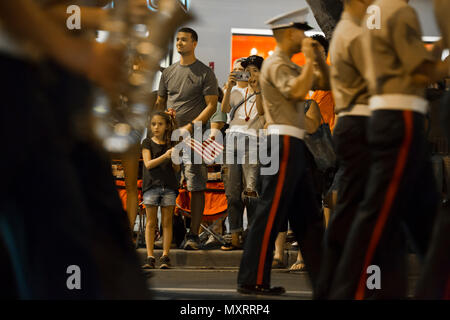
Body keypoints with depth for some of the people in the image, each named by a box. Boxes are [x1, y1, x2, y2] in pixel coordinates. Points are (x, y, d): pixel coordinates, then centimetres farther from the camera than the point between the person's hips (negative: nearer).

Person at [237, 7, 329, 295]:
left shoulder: (290, 66, 20)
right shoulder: (276, 64, -9)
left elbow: (325, 83, 23)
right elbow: (298, 91, -25)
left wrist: (318, 58, 10)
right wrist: (309, 58, -14)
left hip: (293, 146, 10)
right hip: (283, 144, -10)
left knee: (308, 215, 11)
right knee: (271, 213, -10)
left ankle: (324, 278, 16)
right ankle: (252, 280, -9)